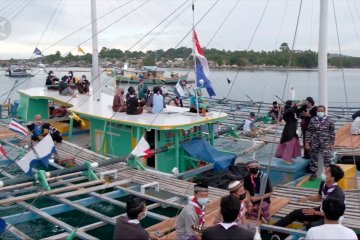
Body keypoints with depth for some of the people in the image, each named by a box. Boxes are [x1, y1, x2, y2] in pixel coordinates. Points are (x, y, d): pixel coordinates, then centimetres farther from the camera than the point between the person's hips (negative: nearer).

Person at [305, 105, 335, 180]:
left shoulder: (329, 120, -1)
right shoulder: (313, 120, 2)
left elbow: (332, 132, 3)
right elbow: (309, 131, 4)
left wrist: (332, 143, 1)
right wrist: (307, 142, 0)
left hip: (325, 143, -2)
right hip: (314, 143, 2)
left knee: (327, 158, -6)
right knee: (313, 158, 9)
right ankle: (313, 173, 22)